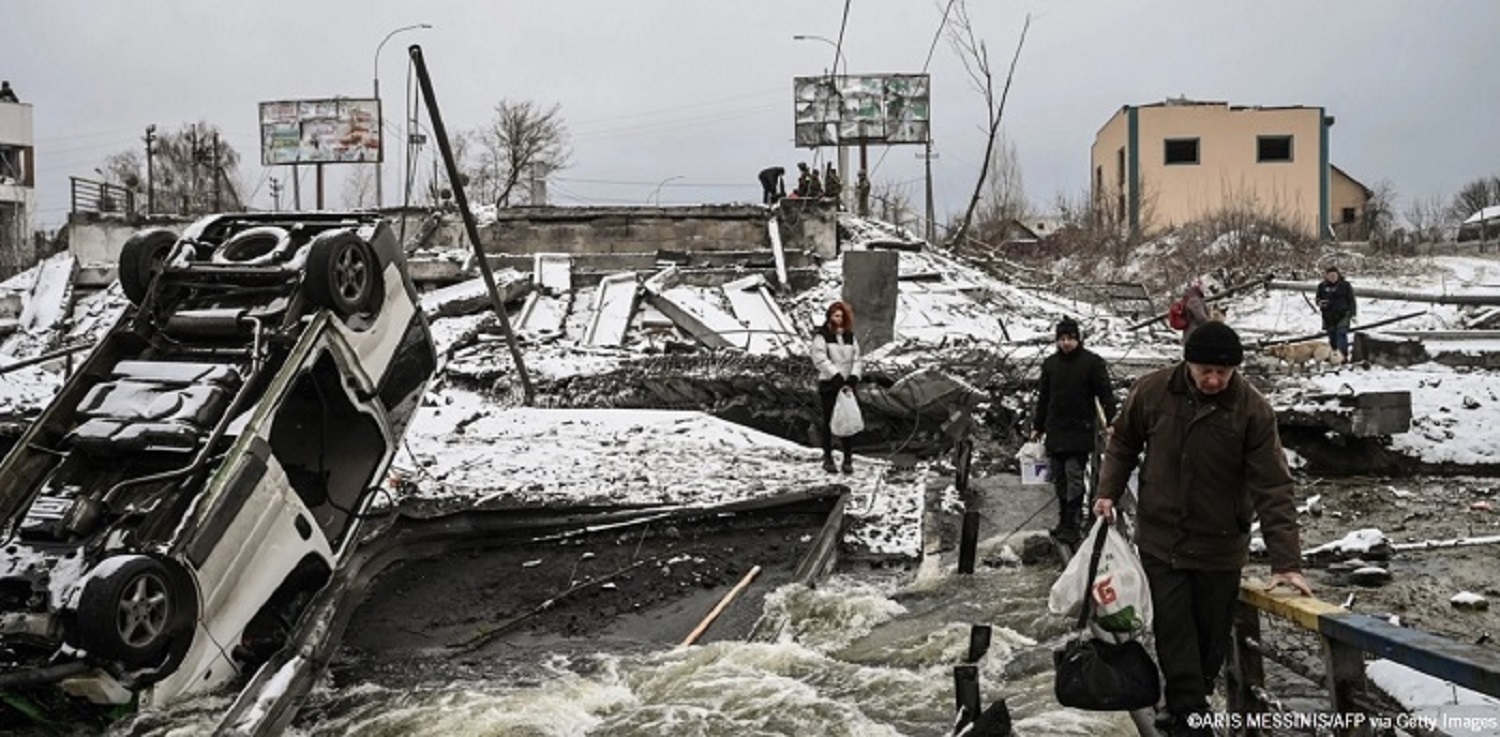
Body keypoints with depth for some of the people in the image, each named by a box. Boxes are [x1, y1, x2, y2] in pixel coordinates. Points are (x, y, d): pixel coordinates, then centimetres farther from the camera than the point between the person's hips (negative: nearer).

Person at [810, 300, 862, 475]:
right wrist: (838, 378, -17)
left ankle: (847, 459, 6)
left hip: (847, 385, 3)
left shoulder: (850, 336, 9)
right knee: (829, 422, 4)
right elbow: (821, 360, -13)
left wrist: (852, 380, -9)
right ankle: (827, 457, 12)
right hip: (828, 384, -3)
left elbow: (857, 360, 6)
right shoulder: (821, 336, -5)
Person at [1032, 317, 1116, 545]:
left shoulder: (1092, 362, -4)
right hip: (1055, 430, 5)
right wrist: (1037, 427, 16)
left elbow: (1105, 394, -4)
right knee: (1058, 478, 9)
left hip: (1081, 430, -5)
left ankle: (1073, 525, -4)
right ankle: (1063, 521, 19)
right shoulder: (1050, 363, 10)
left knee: (1075, 476, -7)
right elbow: (1043, 397, 16)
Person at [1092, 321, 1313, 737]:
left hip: (1220, 548, 0)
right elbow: (1123, 444, 9)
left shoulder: (1253, 410, -15)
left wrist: (1286, 562, -21)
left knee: (1211, 640, 11)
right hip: (1160, 541, 0)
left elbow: (1273, 489, -17)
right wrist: (1108, 492, -3)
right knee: (1175, 638, -2)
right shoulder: (1152, 391, -9)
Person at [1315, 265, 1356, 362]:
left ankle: (1344, 356, -18)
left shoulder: (1344, 285, -2)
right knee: (1332, 336, 10)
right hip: (1328, 316, 4)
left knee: (1341, 334, -15)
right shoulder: (1322, 286, 7)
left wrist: (1352, 314, -4)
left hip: (1342, 315, -4)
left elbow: (1351, 300, 1)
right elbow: (1318, 298, 18)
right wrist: (1320, 303, -7)